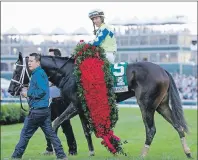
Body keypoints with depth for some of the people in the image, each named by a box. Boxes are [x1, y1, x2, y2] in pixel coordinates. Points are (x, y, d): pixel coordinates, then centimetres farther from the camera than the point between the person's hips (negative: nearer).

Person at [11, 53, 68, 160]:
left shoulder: (38, 74, -13)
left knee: (25, 134, 1)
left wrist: (28, 93, -13)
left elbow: (42, 91, -22)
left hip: (37, 110, -9)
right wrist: (28, 92, 13)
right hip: (45, 109, 9)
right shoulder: (41, 73, 17)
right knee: (50, 133, 9)